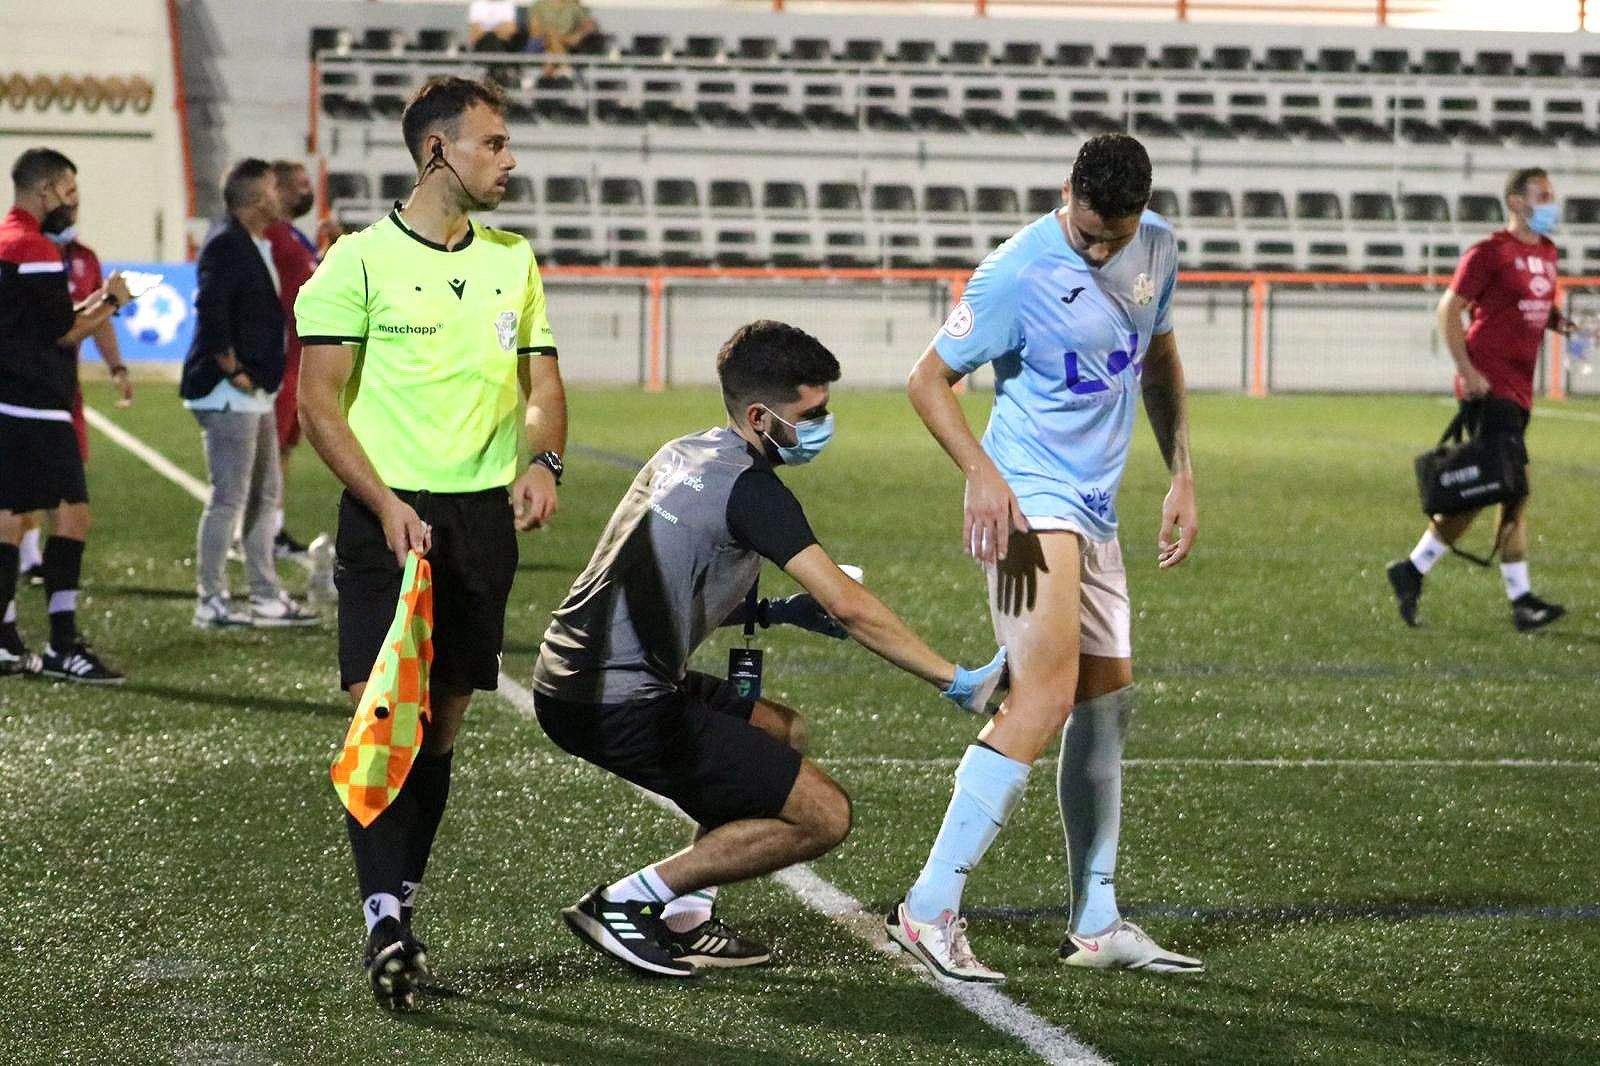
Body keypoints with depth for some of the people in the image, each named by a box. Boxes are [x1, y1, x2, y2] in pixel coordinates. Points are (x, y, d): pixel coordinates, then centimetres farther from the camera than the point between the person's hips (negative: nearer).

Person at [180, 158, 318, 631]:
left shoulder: (260, 247, 16)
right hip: (228, 396, -11)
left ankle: (266, 597, 22)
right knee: (229, 499, -7)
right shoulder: (225, 245, -15)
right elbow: (210, 308, -24)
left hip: (256, 395, 11)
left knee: (265, 497, 15)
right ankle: (210, 603, 0)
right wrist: (233, 371, -20)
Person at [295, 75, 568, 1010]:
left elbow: (542, 379, 14)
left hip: (487, 513, 5)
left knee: (442, 724, 8)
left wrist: (543, 461, -7)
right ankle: (384, 921, -15)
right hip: (391, 513, -5)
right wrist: (386, 505, -15)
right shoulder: (359, 260, -4)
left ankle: (402, 909, 18)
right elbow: (319, 405, -5)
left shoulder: (513, 260, 13)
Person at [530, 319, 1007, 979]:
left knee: (784, 731, 28)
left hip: (569, 674, 10)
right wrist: (958, 682, -14)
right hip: (622, 708, -10)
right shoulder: (750, 486, -14)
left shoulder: (684, 454, 14)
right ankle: (628, 902, -4)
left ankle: (685, 921, 19)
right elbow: (848, 607, -19)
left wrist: (771, 611, 14)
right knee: (824, 815, -6)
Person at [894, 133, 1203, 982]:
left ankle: (1096, 927, 21)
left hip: (1095, 511, 8)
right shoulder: (1017, 275, -17)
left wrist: (1181, 476, 14)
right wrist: (983, 474, -27)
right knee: (1046, 697, -21)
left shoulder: (1158, 248, 5)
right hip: (1028, 502, -8)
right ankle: (930, 910, -20)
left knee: (1107, 703, 12)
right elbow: (928, 381, -11)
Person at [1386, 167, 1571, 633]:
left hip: (1519, 390, 9)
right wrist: (1468, 372, -16)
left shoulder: (1546, 252, 16)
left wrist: (1561, 322, 6)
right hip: (1489, 383, -9)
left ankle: (1412, 570, 16)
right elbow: (1449, 310, -9)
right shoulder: (1490, 252, -8)